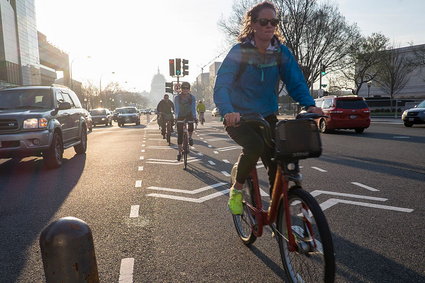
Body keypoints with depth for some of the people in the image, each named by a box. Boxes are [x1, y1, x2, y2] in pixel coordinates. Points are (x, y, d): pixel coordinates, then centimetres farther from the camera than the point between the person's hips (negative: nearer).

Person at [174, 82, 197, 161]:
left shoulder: (192, 98, -11)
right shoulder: (177, 98, -14)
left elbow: (193, 108, -19)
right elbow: (176, 108, -23)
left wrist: (194, 117, -35)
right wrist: (176, 117, -39)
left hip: (189, 115, 0)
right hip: (180, 116, 0)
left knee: (191, 127, -30)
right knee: (179, 135, -4)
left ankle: (190, 137, 5)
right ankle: (179, 153, 5)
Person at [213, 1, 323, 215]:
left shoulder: (281, 52, 0)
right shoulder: (239, 51, -11)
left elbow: (295, 81, -4)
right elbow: (221, 86, -22)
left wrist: (309, 105, -24)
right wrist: (228, 111, -42)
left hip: (267, 117, 4)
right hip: (239, 118, -4)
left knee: (276, 164, -6)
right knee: (255, 144, -33)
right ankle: (237, 189, -6)